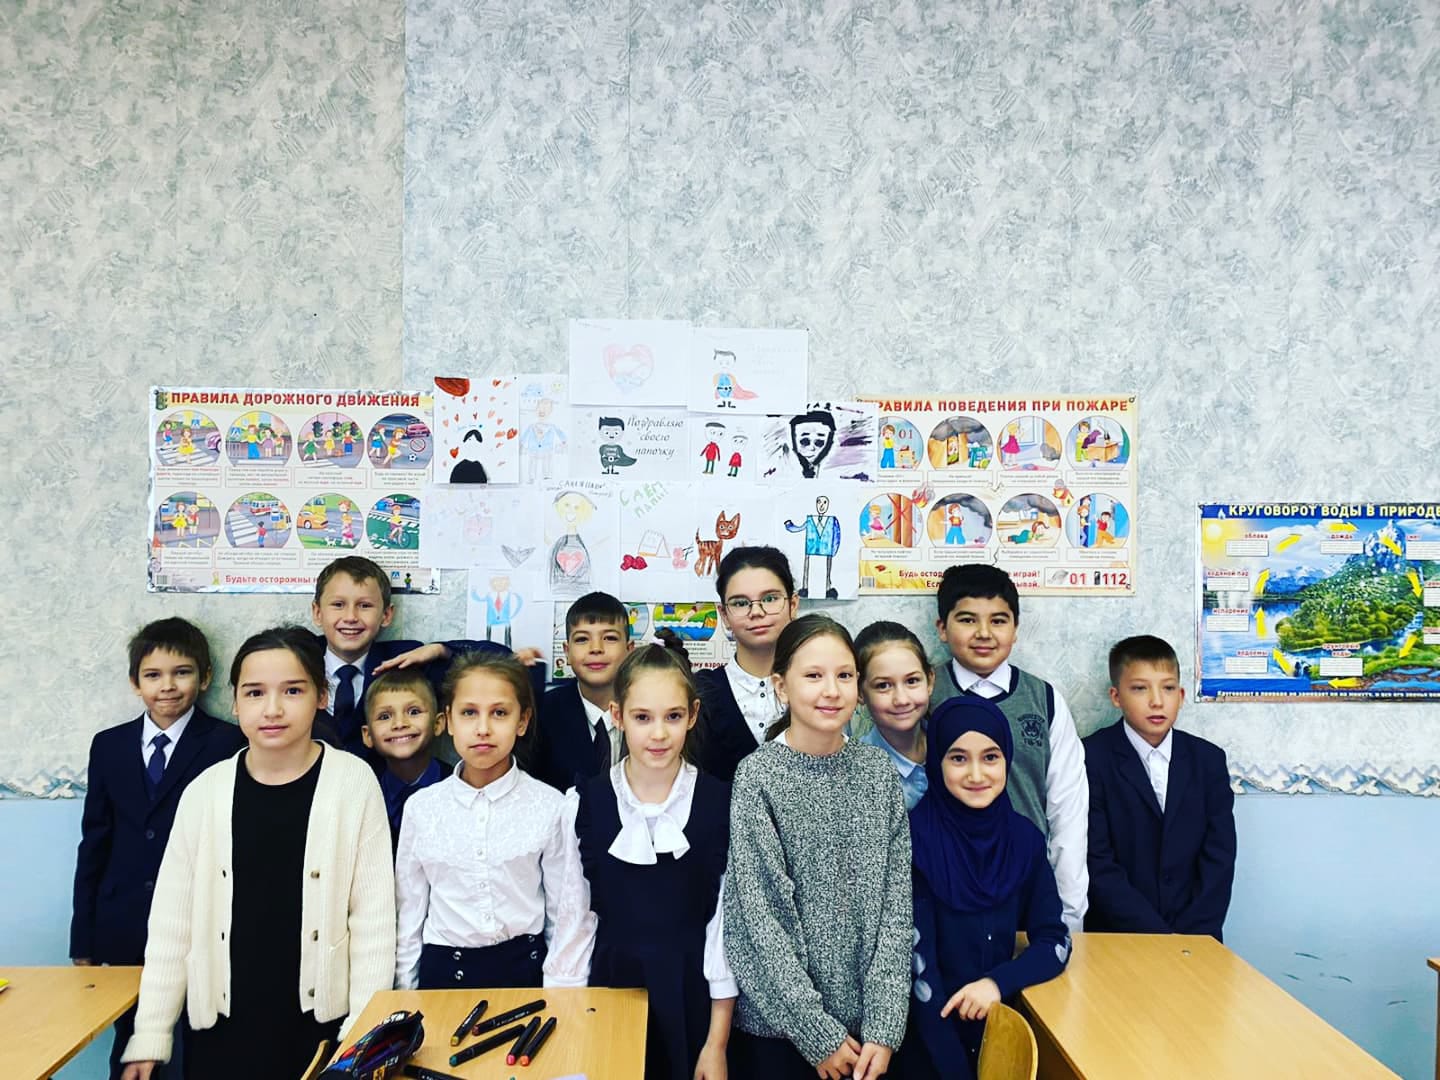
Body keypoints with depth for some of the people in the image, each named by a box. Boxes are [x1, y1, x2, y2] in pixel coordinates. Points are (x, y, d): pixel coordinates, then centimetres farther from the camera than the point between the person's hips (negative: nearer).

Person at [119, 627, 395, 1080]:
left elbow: (374, 918, -7)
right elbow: (172, 919, 3)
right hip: (221, 1026, 2)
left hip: (320, 1024, -2)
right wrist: (150, 1035, 3)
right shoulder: (206, 790, -3)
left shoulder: (353, 783, -10)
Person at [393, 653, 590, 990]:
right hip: (443, 972, 2)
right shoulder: (421, 807, -4)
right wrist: (405, 992, 6)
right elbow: (409, 911, 5)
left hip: (524, 968, -1)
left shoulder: (549, 806, -9)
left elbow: (567, 912, -3)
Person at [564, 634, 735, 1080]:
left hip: (693, 999, -1)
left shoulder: (721, 805, -9)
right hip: (610, 990, 1)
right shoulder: (583, 804, -6)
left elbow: (726, 923, -6)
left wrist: (717, 1043, -3)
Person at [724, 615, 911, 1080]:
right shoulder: (757, 777, -13)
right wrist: (819, 1034, -14)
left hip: (868, 1016, 3)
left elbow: (896, 901, -3)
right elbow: (761, 917, -14)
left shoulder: (877, 770, -3)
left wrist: (885, 1026, -9)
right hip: (777, 1021, -3)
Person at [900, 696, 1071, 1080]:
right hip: (931, 1036, -4)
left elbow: (1056, 941, -3)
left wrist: (998, 982, -20)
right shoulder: (915, 837, -20)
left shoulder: (1024, 838, -6)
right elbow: (917, 957, -20)